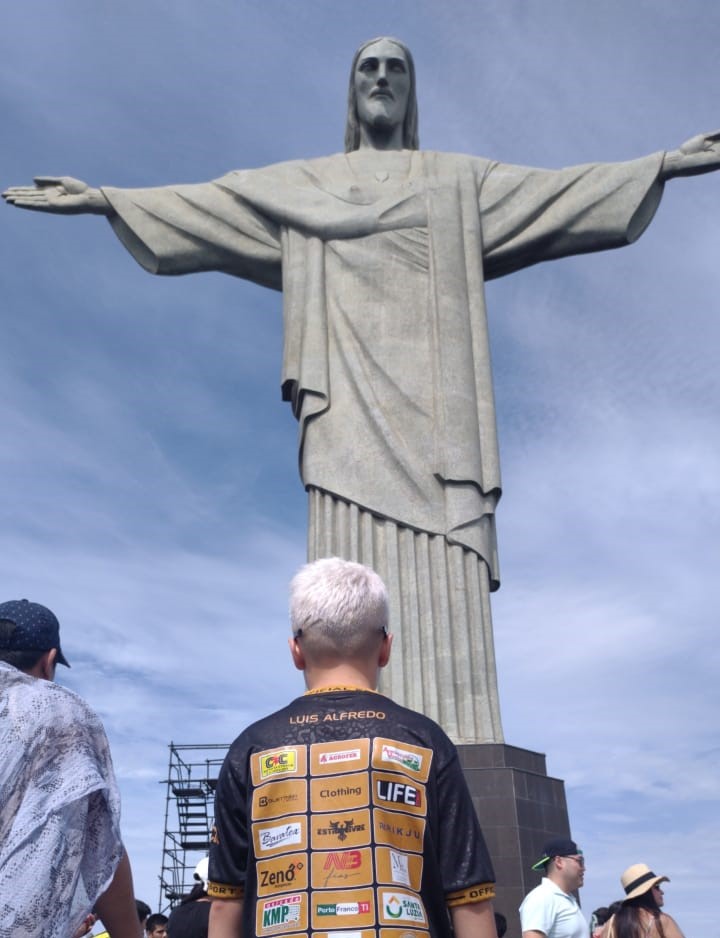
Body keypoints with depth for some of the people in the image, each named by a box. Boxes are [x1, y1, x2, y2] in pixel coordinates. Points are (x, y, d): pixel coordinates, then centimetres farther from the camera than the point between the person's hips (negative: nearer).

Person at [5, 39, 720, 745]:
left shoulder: (462, 181, 23)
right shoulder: (301, 185, 24)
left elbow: (557, 190, 15)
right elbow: (199, 206, 19)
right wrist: (104, 199, 11)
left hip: (430, 392, 0)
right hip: (348, 391, 0)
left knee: (441, 576, -11)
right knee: (354, 563, -11)